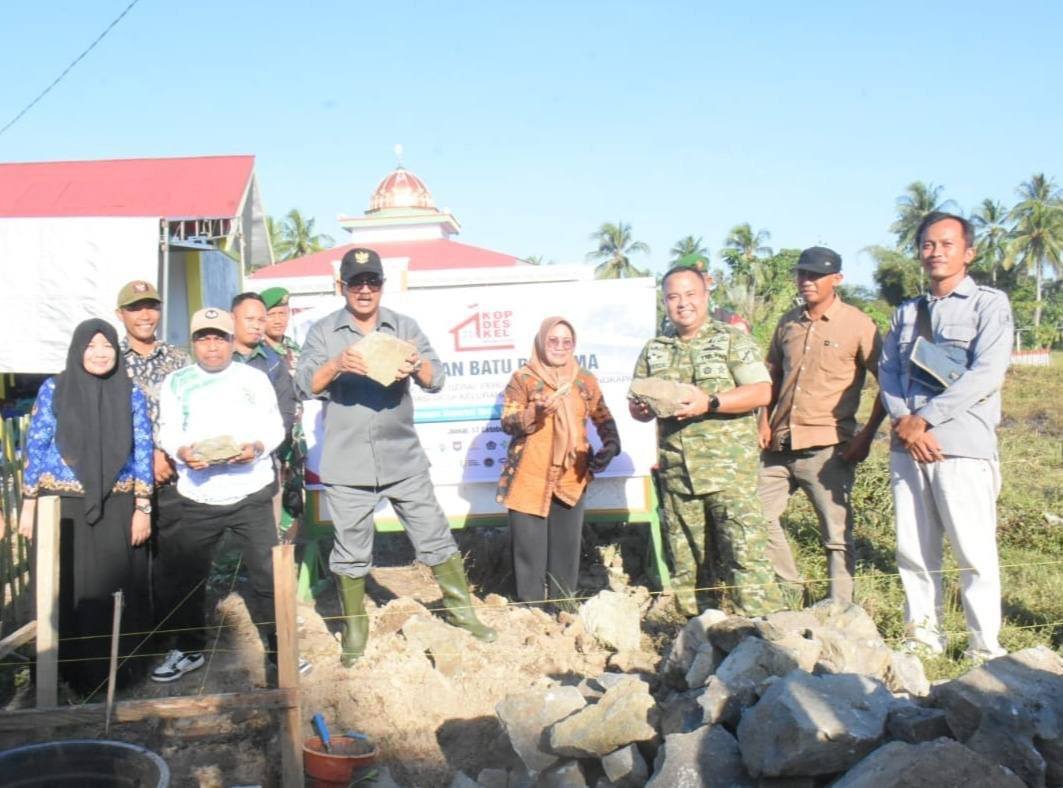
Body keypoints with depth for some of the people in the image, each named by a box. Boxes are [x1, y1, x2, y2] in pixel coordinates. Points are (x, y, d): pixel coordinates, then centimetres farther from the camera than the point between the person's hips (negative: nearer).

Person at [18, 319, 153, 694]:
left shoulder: (131, 394, 3)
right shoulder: (54, 389, 1)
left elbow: (143, 452, 3)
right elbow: (35, 446, 3)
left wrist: (142, 508, -2)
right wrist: (28, 503, 0)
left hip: (116, 507, 1)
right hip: (62, 505, 0)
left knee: (114, 586, 3)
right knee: (70, 588, 3)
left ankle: (117, 668, 17)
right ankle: (76, 670, 16)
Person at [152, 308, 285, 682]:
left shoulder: (254, 378, 9)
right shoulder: (176, 382, 10)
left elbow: (274, 426, 3)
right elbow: (168, 431, 2)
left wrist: (257, 446, -19)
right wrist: (182, 452, -20)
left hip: (251, 492, -1)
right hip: (198, 497, 2)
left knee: (267, 573, -2)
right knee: (182, 574, 7)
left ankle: (280, 648, 13)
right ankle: (189, 648, 27)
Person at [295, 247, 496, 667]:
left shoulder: (405, 327, 7)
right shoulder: (323, 331, 3)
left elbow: (436, 379, -1)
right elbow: (305, 383, -7)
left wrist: (417, 365, -25)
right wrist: (337, 364, -28)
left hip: (404, 460, 1)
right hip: (347, 465, -1)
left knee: (436, 538, 7)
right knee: (351, 553, 8)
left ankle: (461, 610, 24)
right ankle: (354, 632, 24)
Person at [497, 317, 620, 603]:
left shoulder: (586, 380, 9)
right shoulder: (523, 378, -1)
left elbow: (603, 419, 15)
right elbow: (507, 423, -6)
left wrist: (611, 444, -4)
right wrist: (535, 412, -24)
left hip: (571, 478, 3)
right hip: (529, 479, -3)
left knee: (566, 546, 10)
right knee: (530, 547, -1)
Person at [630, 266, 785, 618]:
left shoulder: (733, 340, 1)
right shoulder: (654, 350, 15)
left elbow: (762, 391, -8)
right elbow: (637, 406, 19)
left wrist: (710, 403, -20)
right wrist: (641, 409, -6)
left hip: (729, 470, -4)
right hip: (675, 471, 5)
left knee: (745, 552, -11)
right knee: (685, 562, 11)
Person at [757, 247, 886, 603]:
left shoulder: (857, 324, -5)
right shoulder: (788, 322, 11)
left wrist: (866, 436, -9)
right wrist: (765, 421, 9)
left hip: (827, 449, -6)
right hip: (780, 445, 6)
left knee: (837, 534, 1)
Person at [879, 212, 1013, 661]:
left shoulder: (990, 304, 3)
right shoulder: (906, 312, 20)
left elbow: (986, 374, -10)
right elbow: (887, 371, 11)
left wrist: (924, 418, -13)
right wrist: (903, 422, -7)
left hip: (964, 447, -5)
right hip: (907, 447, 5)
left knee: (974, 553, -3)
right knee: (912, 550, 7)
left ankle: (986, 649, 7)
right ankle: (923, 637, 19)